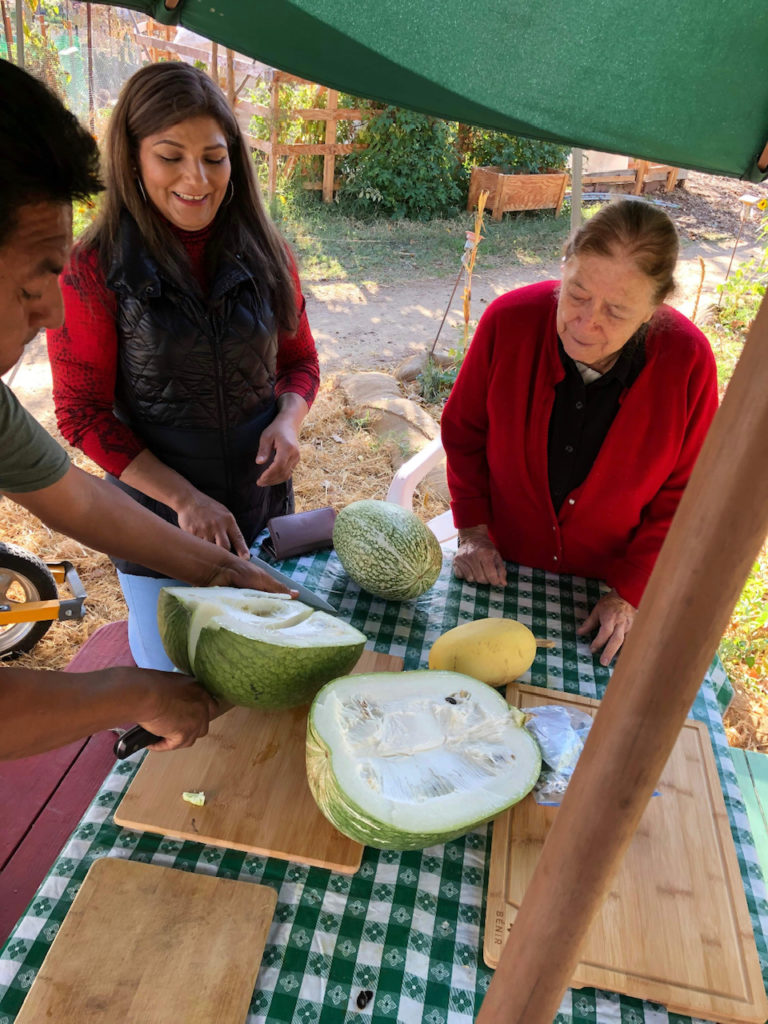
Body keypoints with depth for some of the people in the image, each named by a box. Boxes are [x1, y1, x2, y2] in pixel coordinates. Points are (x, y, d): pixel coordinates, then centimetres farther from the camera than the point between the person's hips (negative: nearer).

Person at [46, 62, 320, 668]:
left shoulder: (265, 254, -1)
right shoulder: (94, 271, -11)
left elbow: (300, 358, 9)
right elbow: (83, 414, -9)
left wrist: (288, 420, -13)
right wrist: (183, 497, -19)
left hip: (263, 505, 3)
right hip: (158, 523, -2)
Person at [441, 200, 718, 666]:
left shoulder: (688, 362, -21)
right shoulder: (510, 320, -21)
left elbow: (682, 496, -9)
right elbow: (464, 431, -5)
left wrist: (630, 593, -13)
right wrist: (472, 532, -9)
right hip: (501, 567, 1)